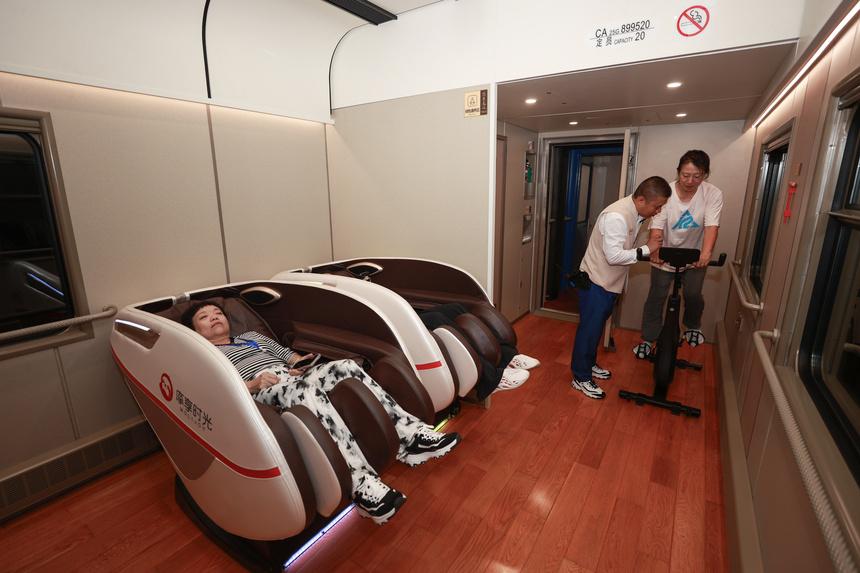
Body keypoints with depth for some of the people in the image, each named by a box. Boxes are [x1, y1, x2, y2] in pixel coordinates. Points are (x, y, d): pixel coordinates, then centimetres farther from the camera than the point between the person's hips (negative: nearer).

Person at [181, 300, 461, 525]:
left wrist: (300, 362, 7)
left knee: (346, 366, -22)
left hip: (292, 378, 6)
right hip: (262, 391, -6)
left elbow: (286, 352, 29)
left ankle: (410, 435, -25)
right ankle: (362, 483, -49)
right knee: (308, 391, -40)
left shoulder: (252, 335, 35)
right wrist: (252, 384, -16)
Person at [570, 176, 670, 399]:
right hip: (595, 281, -9)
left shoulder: (635, 213, 4)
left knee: (597, 326, 20)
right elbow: (614, 256, -29)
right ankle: (581, 378, 13)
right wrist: (646, 249, -21)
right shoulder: (616, 216, -25)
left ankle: (588, 364, 37)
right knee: (589, 328, 0)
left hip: (610, 282, 9)